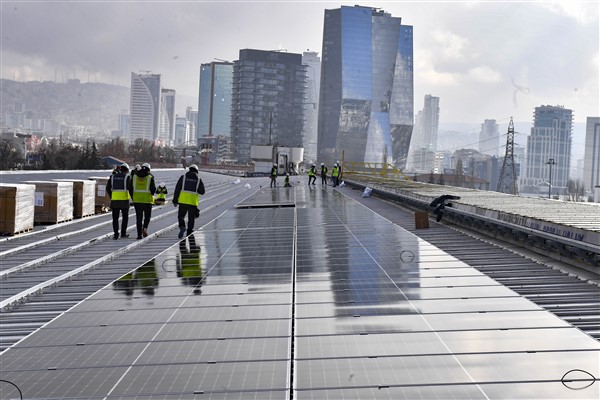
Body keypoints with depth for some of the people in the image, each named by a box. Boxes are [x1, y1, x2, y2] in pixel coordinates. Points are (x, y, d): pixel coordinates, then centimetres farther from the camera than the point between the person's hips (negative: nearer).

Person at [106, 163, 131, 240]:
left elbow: (108, 188, 6)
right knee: (125, 217, 13)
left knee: (115, 218, 6)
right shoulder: (127, 177, -2)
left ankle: (116, 234, 0)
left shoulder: (112, 177, 8)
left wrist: (111, 197, 16)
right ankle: (123, 233, 13)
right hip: (124, 199, -2)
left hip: (114, 200, 2)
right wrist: (132, 198, 6)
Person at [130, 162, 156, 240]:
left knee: (139, 218, 7)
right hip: (147, 200, -2)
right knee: (147, 216, 14)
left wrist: (133, 198, 15)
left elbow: (130, 188, 6)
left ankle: (139, 234, 4)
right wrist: (151, 194, 12)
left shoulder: (134, 176, 6)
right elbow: (153, 189, -8)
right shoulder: (150, 177, -4)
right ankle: (145, 228, -10)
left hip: (137, 199, 2)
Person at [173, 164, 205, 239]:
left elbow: (177, 189, 2)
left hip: (183, 201, 0)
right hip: (193, 202, 0)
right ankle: (189, 232, 12)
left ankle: (182, 227, -15)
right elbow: (202, 192, 5)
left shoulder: (183, 177, 4)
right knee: (191, 218, 11)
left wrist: (175, 200, 6)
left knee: (181, 216, 10)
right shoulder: (199, 180, 5)